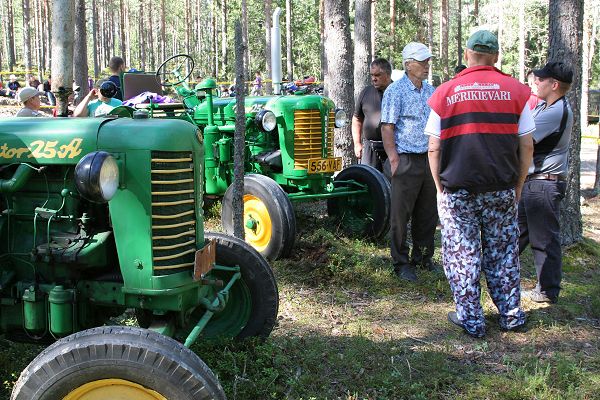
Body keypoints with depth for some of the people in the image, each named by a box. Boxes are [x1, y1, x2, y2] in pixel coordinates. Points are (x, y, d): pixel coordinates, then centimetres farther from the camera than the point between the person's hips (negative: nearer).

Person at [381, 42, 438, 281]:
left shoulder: (430, 90, 13)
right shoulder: (395, 91, -8)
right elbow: (387, 128, -12)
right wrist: (394, 160, -17)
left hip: (428, 159, 7)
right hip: (406, 161, -6)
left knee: (428, 213, 12)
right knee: (401, 214, 1)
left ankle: (423, 257, 26)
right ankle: (401, 263, 10)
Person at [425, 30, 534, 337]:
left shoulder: (445, 93, 0)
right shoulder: (515, 90, 1)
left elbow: (434, 148, 1)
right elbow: (526, 146, 2)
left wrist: (440, 188, 10)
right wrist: (518, 185, 12)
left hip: (457, 189, -1)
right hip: (502, 189, 2)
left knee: (462, 255, 8)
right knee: (503, 253, 15)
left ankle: (470, 320, 13)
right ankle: (512, 315, 23)